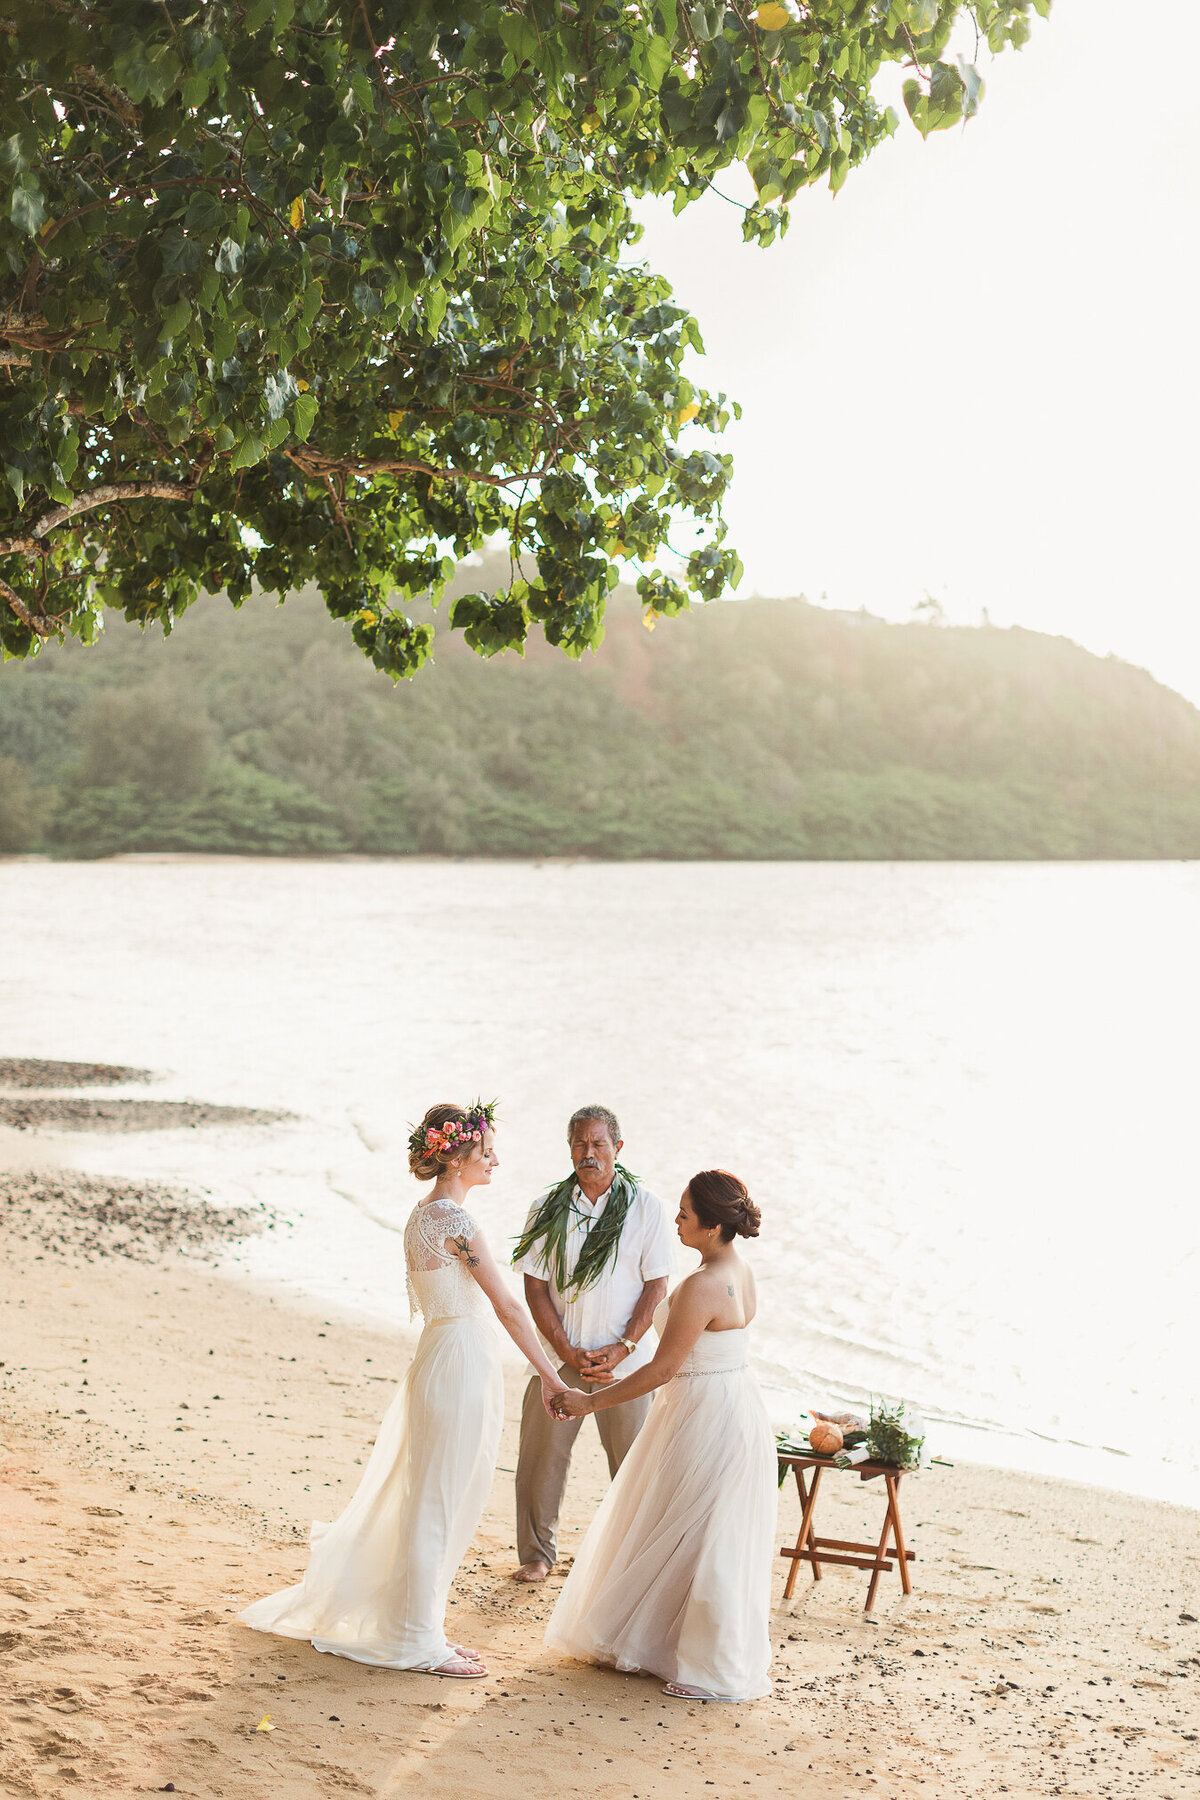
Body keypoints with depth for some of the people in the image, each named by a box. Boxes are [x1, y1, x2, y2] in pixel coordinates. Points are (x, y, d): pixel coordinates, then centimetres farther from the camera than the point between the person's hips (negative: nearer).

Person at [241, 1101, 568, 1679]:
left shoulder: (426, 1212, 10)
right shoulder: (454, 1221, -19)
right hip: (462, 1364, -9)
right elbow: (507, 1306, -19)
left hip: (438, 1355, 9)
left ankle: (416, 1624, 28)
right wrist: (549, 1376, -15)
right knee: (438, 1504, 1)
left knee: (424, 1499, 17)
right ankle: (419, 1640, 11)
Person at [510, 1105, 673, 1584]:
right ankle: (537, 1554, 23)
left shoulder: (646, 1208, -2)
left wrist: (621, 1348, -11)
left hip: (625, 1361, -1)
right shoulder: (548, 1210, 0)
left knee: (632, 1462, 4)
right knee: (541, 1457, 6)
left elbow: (656, 1287, -2)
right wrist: (569, 1353, -10)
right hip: (559, 1359, 1)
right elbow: (535, 1288, -1)